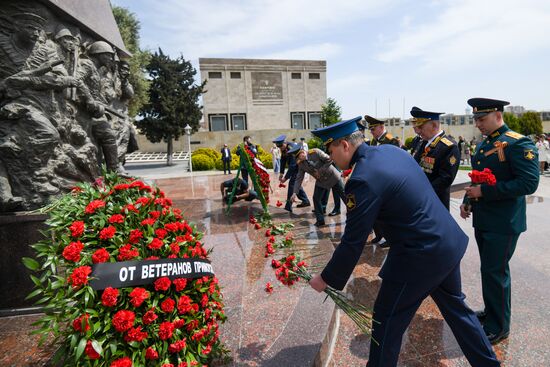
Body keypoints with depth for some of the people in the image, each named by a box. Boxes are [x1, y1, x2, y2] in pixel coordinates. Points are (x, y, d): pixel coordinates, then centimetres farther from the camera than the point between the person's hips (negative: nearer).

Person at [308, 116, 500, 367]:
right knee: (455, 307, 29)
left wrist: (326, 279, -7)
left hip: (420, 256, -9)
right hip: (450, 241, 9)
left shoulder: (362, 179, -24)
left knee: (387, 321, 10)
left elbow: (353, 242, -19)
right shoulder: (391, 150, 3)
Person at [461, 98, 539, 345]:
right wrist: (468, 201, 6)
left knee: (495, 272, -1)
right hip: (482, 220, 8)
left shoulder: (518, 144, -13)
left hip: (503, 223, -8)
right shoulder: (483, 145, 12)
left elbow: (529, 183, -21)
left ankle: (499, 326, 16)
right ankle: (491, 312, 35)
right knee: (489, 269, 18)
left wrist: (485, 192, -24)